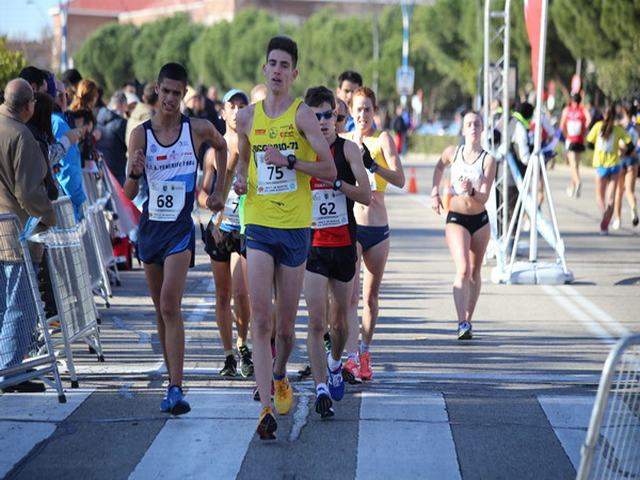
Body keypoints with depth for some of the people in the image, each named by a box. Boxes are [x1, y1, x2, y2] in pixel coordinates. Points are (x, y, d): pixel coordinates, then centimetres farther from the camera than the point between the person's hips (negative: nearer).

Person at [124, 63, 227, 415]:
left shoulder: (199, 129, -4)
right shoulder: (140, 134, -3)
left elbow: (222, 147, 21)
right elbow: (128, 193, -3)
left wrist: (219, 190, 17)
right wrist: (134, 173, -24)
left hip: (181, 227, -3)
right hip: (150, 225, 3)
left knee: (171, 306, -18)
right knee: (161, 309, 11)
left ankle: (176, 390, -22)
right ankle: (172, 379, 22)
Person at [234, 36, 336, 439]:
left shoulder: (303, 114, -4)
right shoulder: (248, 117, 8)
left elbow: (330, 170, -7)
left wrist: (289, 161, -19)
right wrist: (241, 180, 5)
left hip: (295, 228, -1)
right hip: (259, 226, 2)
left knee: (286, 323, 9)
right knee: (260, 319, -11)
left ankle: (280, 378, 40)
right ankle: (266, 409, -13)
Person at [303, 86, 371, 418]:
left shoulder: (348, 149, -2)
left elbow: (366, 196, -10)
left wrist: (335, 181, -22)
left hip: (344, 244, 1)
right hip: (313, 245, -1)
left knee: (339, 320, 14)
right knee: (316, 322, -12)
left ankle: (335, 363, 43)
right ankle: (322, 389, -11)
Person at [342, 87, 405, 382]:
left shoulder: (382, 139, 1)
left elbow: (399, 179, -11)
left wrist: (372, 164, -26)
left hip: (378, 227, 1)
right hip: (349, 226, -1)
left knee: (371, 296, 10)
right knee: (351, 294, -14)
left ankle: (364, 353, 24)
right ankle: (352, 358, -20)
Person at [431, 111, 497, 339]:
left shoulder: (488, 160, -8)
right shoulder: (452, 152, -2)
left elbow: (484, 199, -12)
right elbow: (439, 167, 22)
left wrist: (471, 192, -31)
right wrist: (435, 192, 14)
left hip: (480, 220, 1)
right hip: (456, 219, -1)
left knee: (475, 272, 11)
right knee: (463, 270, -17)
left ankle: (468, 320, 25)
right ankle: (462, 324, -23)